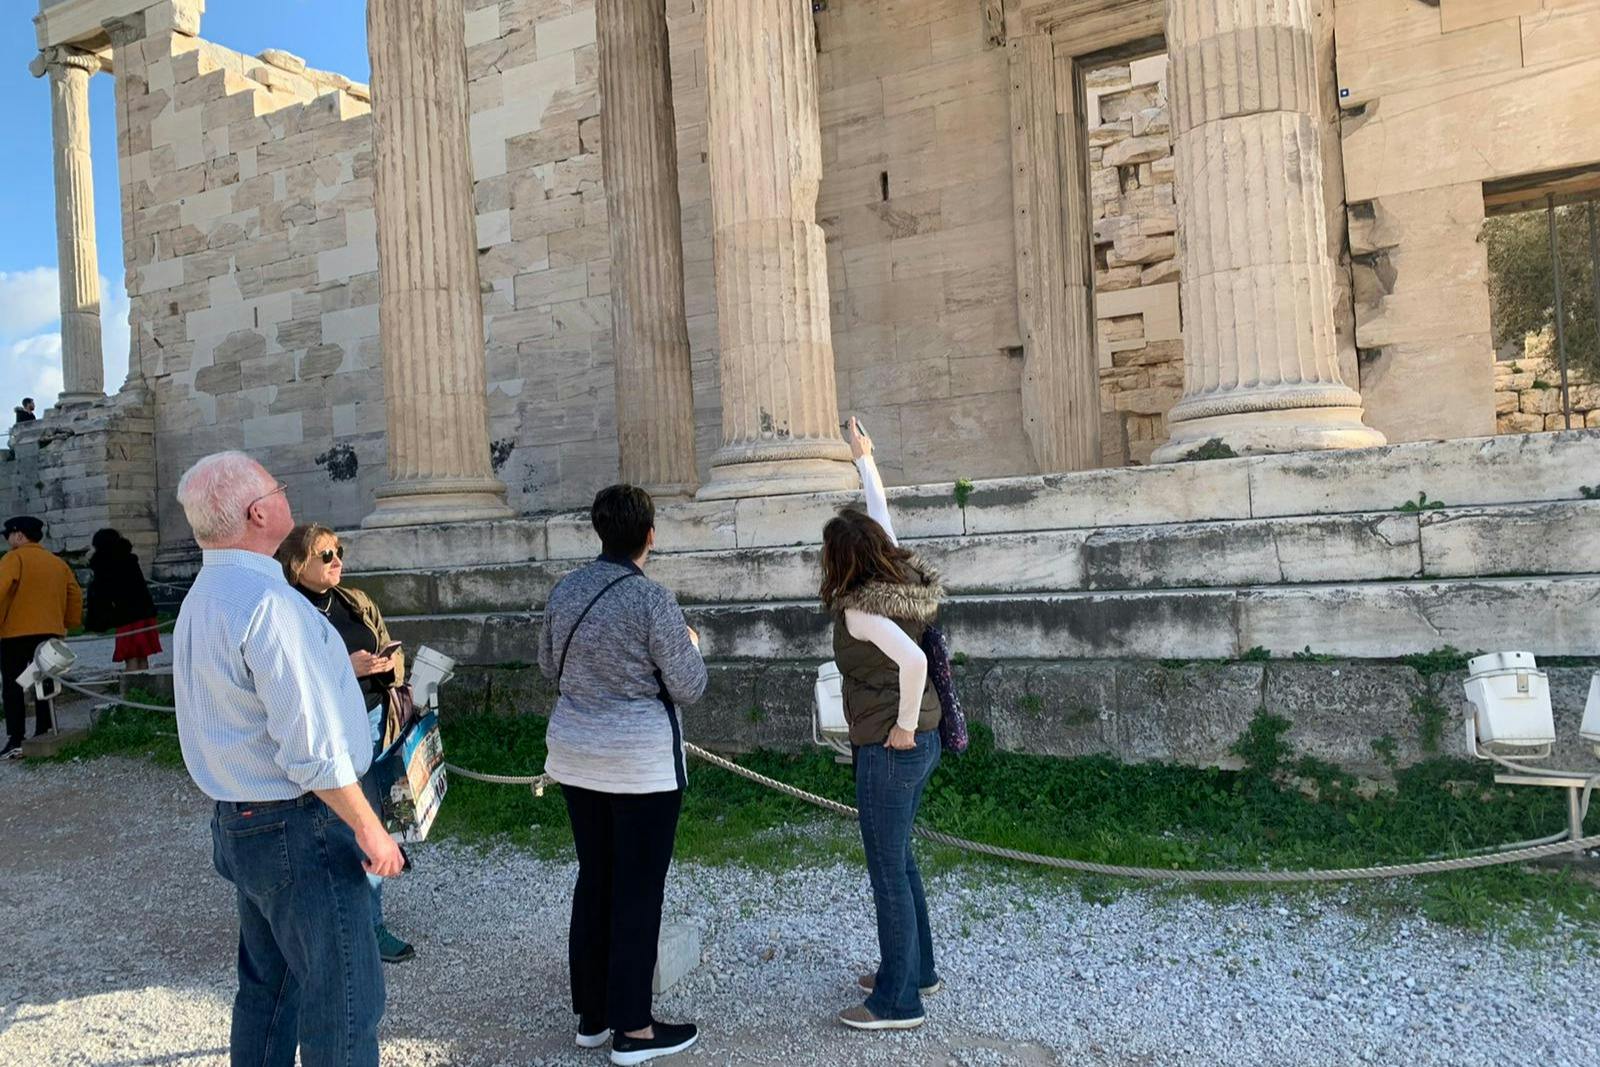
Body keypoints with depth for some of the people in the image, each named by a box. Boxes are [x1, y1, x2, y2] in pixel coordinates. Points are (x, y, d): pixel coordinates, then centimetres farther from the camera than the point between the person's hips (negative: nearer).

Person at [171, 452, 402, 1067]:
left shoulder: (203, 596, 9)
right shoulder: (266, 600, -22)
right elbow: (311, 744, -24)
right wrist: (369, 829, -16)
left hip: (239, 824, 10)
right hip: (301, 830, -10)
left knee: (268, 986, 22)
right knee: (344, 1005, 1)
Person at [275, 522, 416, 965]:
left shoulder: (358, 603, 11)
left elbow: (393, 654, 17)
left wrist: (389, 665, -6)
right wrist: (345, 667, -22)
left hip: (371, 723, 6)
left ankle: (371, 925, 23)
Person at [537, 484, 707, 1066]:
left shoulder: (565, 590, 2)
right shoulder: (652, 598, -17)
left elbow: (550, 666, 15)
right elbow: (688, 688, -12)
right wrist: (690, 646, 7)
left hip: (576, 755, 7)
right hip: (642, 762, -6)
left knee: (593, 881, 17)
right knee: (638, 892, 4)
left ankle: (591, 1014, 28)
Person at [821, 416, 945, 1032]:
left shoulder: (860, 608, -20)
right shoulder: (900, 578, 3)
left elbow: (912, 661, -34)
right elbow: (881, 518, 18)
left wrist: (904, 727, -22)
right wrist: (864, 459, 28)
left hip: (890, 749, -9)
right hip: (919, 744, 9)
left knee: (887, 870, 1)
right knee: (897, 858, 21)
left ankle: (898, 1003, 11)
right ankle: (916, 970, 34)